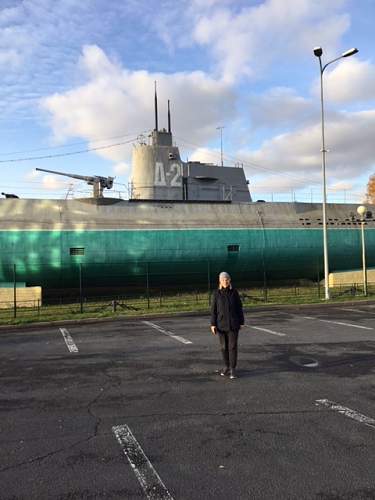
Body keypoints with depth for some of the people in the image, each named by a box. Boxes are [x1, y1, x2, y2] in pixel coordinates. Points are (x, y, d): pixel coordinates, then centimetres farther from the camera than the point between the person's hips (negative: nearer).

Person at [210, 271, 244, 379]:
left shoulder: (234, 292, -3)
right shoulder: (216, 293, -4)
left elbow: (239, 307, 2)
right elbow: (213, 310, -3)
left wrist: (241, 322, 1)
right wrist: (213, 324, -7)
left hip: (233, 323, -1)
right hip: (221, 324, 1)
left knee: (233, 346, -4)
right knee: (224, 346, 10)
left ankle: (232, 369, 3)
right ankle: (226, 366, 25)